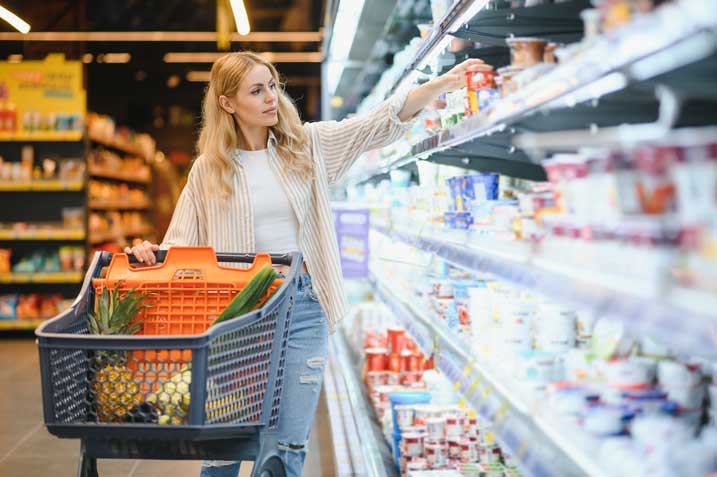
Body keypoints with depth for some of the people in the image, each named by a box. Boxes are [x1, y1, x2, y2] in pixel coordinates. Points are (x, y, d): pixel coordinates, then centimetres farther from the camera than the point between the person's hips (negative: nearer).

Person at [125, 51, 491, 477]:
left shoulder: (308, 145, 6)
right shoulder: (209, 169, 3)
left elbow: (382, 123, -1)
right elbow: (180, 242, 4)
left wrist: (446, 82, -13)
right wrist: (150, 252, -19)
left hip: (302, 307, 1)